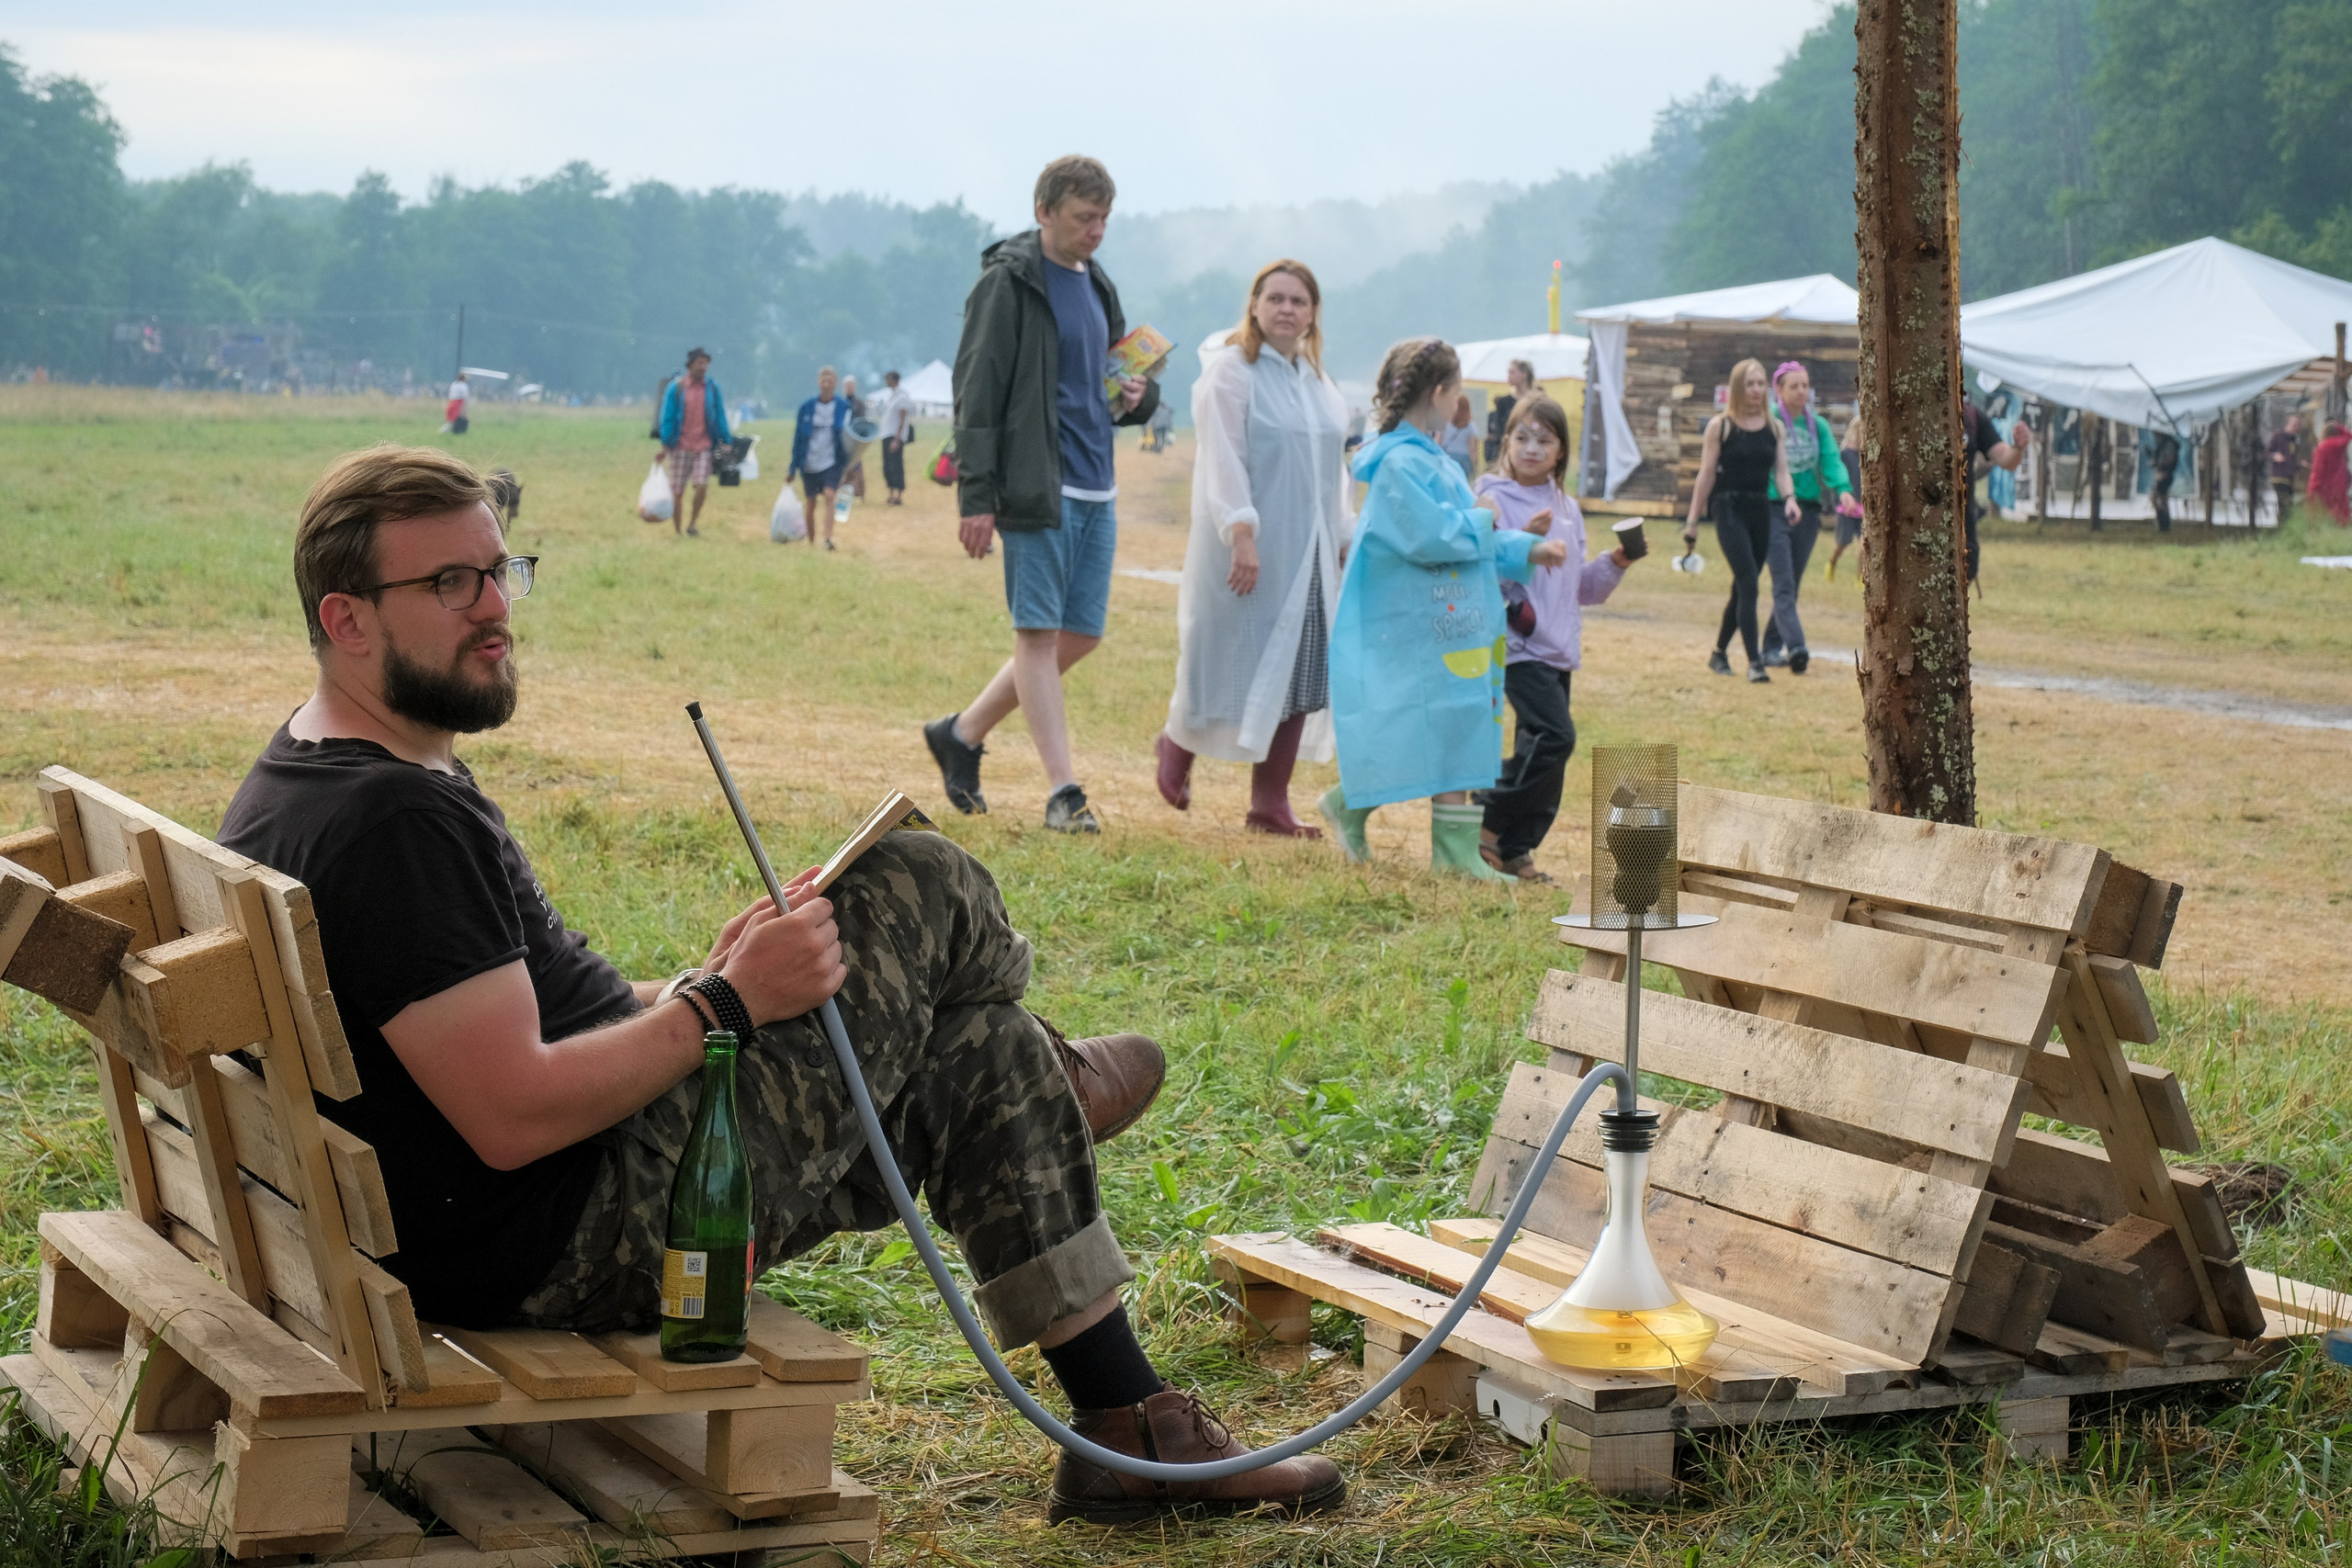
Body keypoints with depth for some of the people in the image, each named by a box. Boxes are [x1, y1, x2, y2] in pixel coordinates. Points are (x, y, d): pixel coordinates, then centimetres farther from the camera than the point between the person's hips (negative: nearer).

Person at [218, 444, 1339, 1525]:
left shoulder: (330, 781, 12)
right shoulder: (393, 822, -25)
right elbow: (514, 1118, -29)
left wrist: (692, 990, 9)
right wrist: (728, 1003, -18)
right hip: (578, 1249, -11)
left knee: (986, 1051, 17)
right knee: (924, 889, -3)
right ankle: (1052, 1082, 30)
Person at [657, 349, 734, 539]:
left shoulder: (712, 389, 6)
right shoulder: (676, 388, 0)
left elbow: (720, 417, 12)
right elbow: (667, 417, 0)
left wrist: (726, 442, 6)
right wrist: (665, 445, -7)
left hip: (704, 446, 1)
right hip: (681, 445, -1)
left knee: (702, 485, -15)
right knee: (677, 491, 2)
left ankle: (693, 522, 5)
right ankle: (676, 531, 13)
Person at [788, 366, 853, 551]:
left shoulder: (843, 407, 0)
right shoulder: (806, 408, 1)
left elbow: (850, 437, 4)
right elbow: (798, 438, 7)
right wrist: (792, 469, 7)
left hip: (832, 463, -2)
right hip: (809, 464, 2)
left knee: (829, 496, -21)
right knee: (811, 505, 8)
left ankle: (828, 539, -27)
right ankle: (811, 543, 20)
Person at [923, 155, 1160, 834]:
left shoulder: (1097, 286, 16)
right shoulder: (1007, 282, -7)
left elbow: (1122, 373, 28)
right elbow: (977, 393, -11)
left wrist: (1138, 395, 2)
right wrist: (976, 497, -16)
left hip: (1095, 490, 8)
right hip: (1038, 489, -8)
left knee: (1081, 636, 8)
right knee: (1039, 633, -5)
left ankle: (962, 733, 23)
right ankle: (1063, 791, -3)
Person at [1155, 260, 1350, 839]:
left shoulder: (1317, 381, 15)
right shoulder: (1231, 370, -6)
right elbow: (1223, 458, -14)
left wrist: (1347, 535, 17)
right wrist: (1242, 533, -22)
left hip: (1307, 553, 6)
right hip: (1247, 551, -6)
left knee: (1299, 673, 2)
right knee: (1232, 660, -1)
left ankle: (1270, 801, 7)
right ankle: (1178, 744, 28)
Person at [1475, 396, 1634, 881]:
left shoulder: (1567, 509, 16)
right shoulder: (1494, 499, -6)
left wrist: (1615, 564, 8)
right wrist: (1524, 542, -28)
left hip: (1560, 649, 8)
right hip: (1519, 644, -8)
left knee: (1545, 747, 7)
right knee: (1554, 736, -20)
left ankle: (1515, 851, 14)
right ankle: (1492, 822, -8)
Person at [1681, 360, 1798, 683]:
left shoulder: (1775, 428, 10)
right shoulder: (1720, 426, -1)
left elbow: (1781, 471, 5)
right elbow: (1706, 475, 0)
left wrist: (1789, 498, -16)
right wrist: (1692, 522, 0)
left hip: (1761, 511, 5)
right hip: (1730, 510, -5)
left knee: (1742, 588, 11)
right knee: (1748, 584, -16)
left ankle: (1718, 653, 27)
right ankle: (1754, 661, -18)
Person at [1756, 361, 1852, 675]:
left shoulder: (1818, 425, 9)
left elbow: (1831, 460, -2)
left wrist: (1842, 488, -20)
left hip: (1807, 511, 5)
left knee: (1792, 586, 9)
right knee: (1783, 584, -14)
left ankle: (1772, 647, 19)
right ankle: (1795, 646, -26)